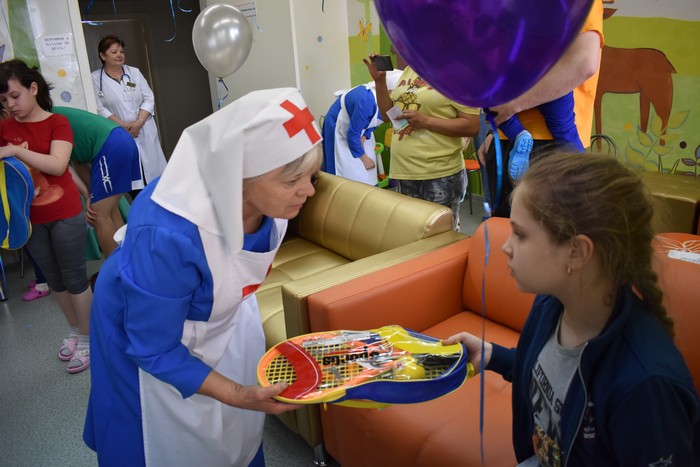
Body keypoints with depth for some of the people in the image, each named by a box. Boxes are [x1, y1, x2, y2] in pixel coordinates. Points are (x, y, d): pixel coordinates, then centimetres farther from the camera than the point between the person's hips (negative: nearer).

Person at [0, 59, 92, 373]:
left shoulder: (57, 123, -8)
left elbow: (57, 165, -20)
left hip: (65, 215, -4)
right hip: (31, 219, 5)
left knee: (74, 277, 6)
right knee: (54, 279, 17)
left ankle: (88, 338, 20)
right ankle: (75, 331, 35)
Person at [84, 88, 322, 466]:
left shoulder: (271, 200, -25)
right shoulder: (166, 236, -44)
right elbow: (154, 351, -29)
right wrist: (235, 394, -33)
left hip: (224, 309, 5)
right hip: (150, 326, -5)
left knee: (239, 432, 23)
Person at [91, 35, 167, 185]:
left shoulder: (134, 72, 10)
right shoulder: (95, 78, -1)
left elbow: (149, 99, 4)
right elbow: (99, 108, -8)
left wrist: (139, 122, -11)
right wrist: (123, 125, -17)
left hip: (144, 132, 3)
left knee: (153, 173, 4)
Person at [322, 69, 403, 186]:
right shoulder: (367, 100, -38)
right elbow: (352, 134, -28)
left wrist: (364, 137, -12)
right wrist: (363, 157, -15)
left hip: (358, 128, 8)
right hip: (340, 130, -8)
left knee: (367, 173, 5)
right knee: (350, 174, -9)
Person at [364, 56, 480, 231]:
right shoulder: (409, 70, 13)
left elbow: (472, 126, -15)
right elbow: (388, 115, 16)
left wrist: (426, 121, -20)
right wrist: (379, 80, 3)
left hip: (440, 176, -7)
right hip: (403, 173, 7)